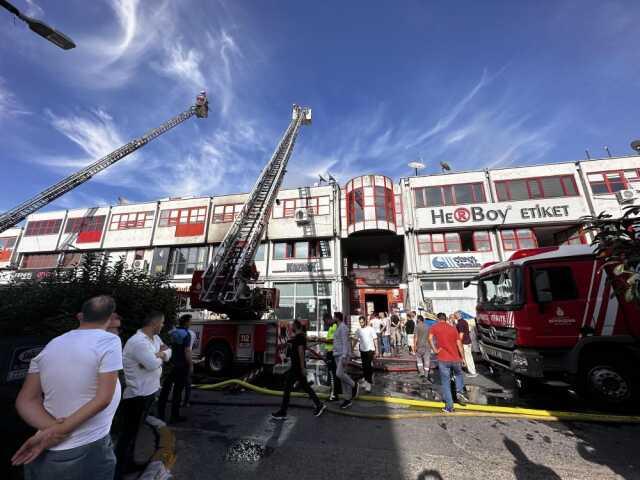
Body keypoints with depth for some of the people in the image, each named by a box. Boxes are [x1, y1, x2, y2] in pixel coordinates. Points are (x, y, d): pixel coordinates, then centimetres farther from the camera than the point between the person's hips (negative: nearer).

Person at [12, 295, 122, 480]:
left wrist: (51, 428, -13)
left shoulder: (49, 347, 2)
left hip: (43, 454, 5)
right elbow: (103, 399, -21)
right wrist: (59, 430, -10)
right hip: (89, 451, -5)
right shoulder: (109, 341, -18)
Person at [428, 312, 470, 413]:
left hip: (443, 359, -3)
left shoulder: (434, 327, 1)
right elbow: (459, 344, 8)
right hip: (456, 359, 3)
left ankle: (449, 407, 14)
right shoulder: (453, 328, 9)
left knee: (445, 383, 10)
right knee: (458, 374, 32)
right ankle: (460, 392, 16)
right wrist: (462, 358, 16)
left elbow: (430, 338, -17)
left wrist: (435, 350, -8)